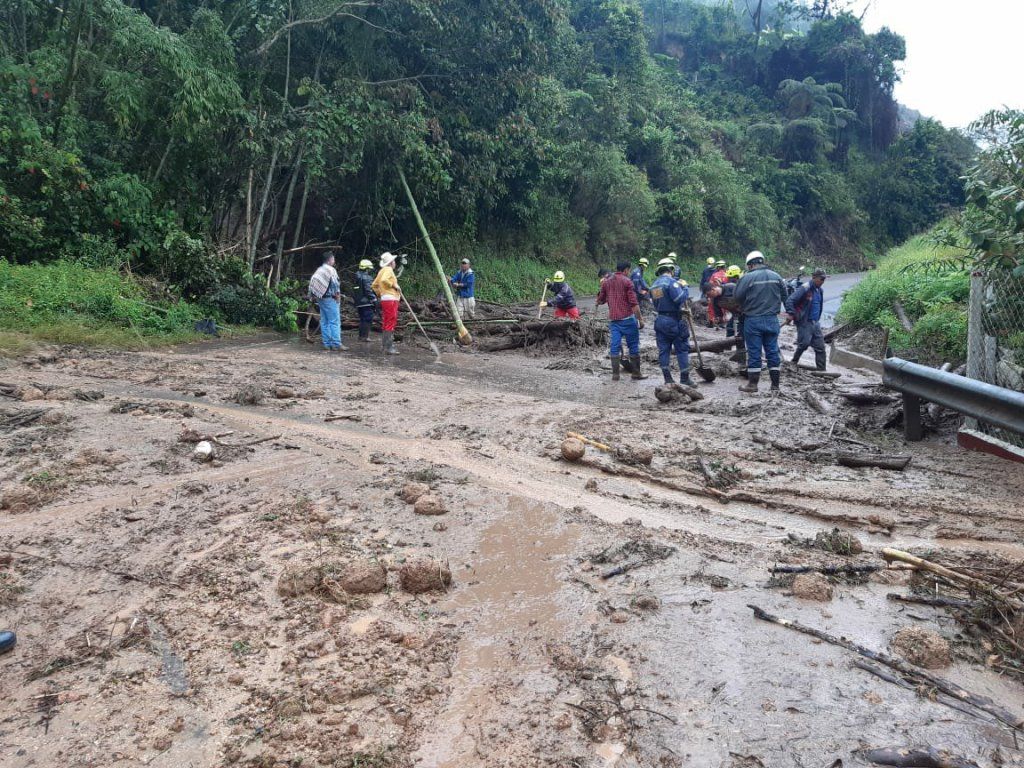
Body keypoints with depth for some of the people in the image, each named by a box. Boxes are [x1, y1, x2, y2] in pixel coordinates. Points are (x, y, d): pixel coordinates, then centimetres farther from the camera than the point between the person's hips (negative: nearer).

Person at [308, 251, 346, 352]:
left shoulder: (319, 270, 15)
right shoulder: (331, 270, -11)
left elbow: (312, 283, 15)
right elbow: (335, 284, -18)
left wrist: (313, 296, 17)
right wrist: (338, 295, -8)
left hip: (320, 298, 9)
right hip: (330, 298, -9)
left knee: (324, 322, 9)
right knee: (335, 322, -9)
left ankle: (327, 344, 11)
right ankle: (336, 344, -12)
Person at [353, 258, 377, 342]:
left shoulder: (357, 278, 15)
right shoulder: (367, 278, -13)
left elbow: (354, 292, 20)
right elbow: (369, 291, -18)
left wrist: (355, 301, 25)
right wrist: (374, 300, -13)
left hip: (359, 303, 9)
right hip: (367, 303, -9)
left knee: (362, 320, 15)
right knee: (368, 320, -5)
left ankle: (361, 336, 18)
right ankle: (365, 336, -8)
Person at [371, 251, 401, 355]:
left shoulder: (382, 271, 20)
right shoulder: (388, 270, -8)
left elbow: (374, 285, 23)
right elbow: (384, 280, -28)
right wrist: (394, 285, -15)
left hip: (384, 299, 10)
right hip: (391, 299, -10)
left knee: (386, 323, 15)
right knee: (390, 323, -11)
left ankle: (385, 344, 22)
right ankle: (388, 347, -14)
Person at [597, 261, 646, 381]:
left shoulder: (606, 282, 10)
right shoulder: (627, 281, -6)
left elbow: (600, 301, 17)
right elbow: (634, 303, -12)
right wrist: (640, 318, -9)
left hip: (613, 319, 5)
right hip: (627, 318, -5)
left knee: (615, 346, 4)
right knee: (633, 345, 5)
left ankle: (615, 374, 0)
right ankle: (636, 372, 9)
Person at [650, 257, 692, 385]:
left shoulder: (654, 285, 11)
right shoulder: (671, 282, -14)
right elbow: (680, 299, -23)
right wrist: (684, 287, -7)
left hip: (660, 321, 7)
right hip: (674, 321, -7)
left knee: (663, 350, 9)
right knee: (682, 349, 2)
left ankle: (668, 379, 11)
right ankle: (684, 379, 3)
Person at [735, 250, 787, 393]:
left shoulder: (747, 277, -11)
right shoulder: (776, 276, 5)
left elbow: (738, 297, -7)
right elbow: (784, 296, 11)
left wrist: (743, 308, 11)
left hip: (753, 320, -4)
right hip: (772, 320, 4)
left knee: (754, 352, 2)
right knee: (773, 351, 9)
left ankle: (753, 384, 6)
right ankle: (775, 384, 13)